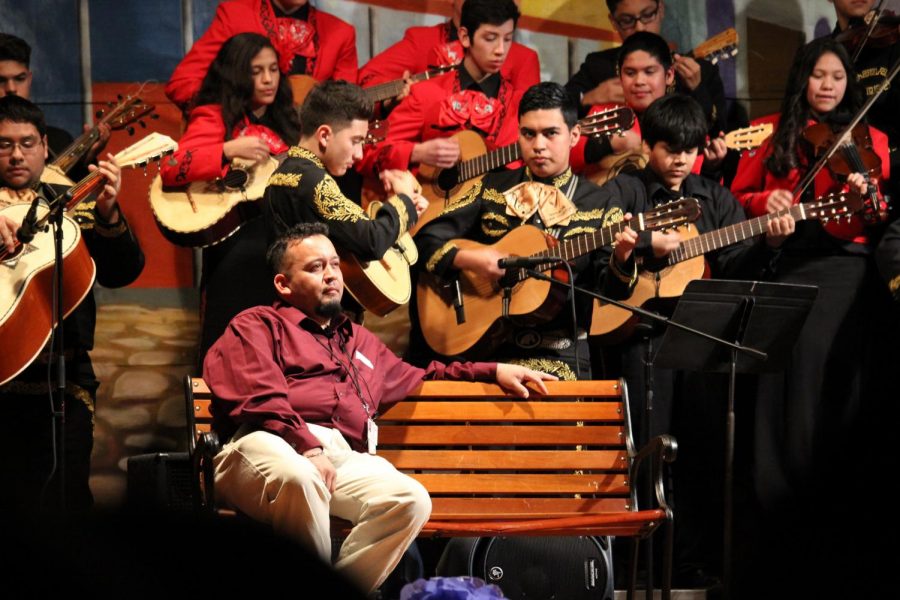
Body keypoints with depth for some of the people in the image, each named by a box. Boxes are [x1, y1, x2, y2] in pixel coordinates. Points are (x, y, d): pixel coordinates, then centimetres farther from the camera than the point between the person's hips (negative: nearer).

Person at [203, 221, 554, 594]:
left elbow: (414, 379, 53)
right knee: (300, 479, -43)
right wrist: (307, 446, -17)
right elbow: (258, 398, -1)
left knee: (410, 499, -27)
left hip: (344, 456, 6)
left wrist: (492, 371, 43)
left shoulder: (359, 340, 39)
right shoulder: (257, 325, 17)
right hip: (273, 445, -6)